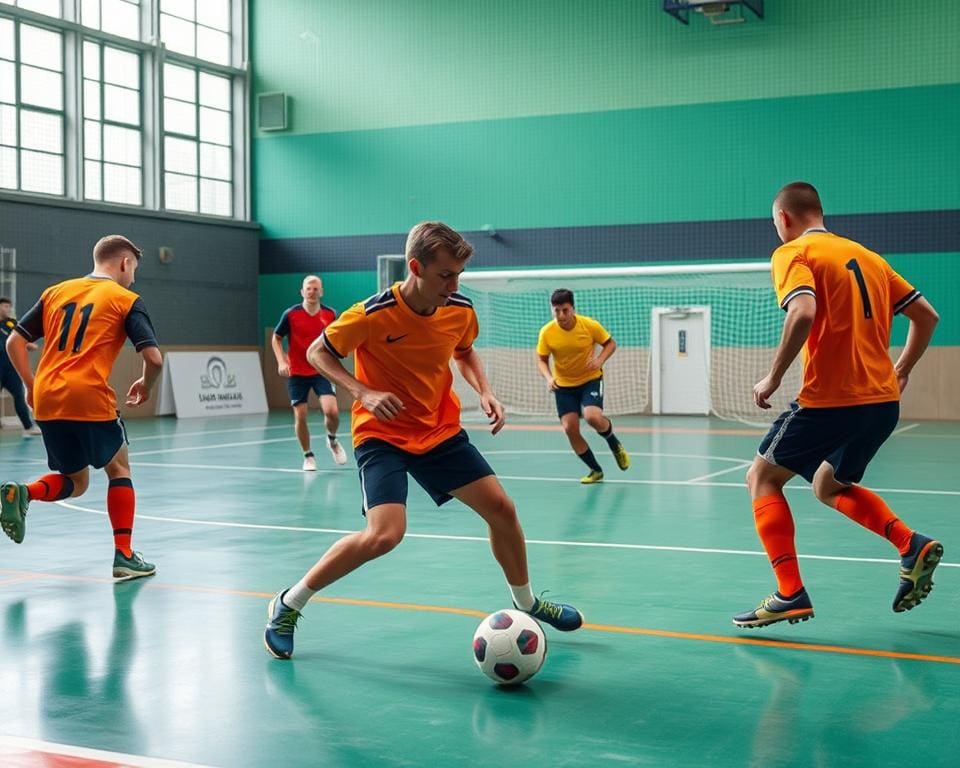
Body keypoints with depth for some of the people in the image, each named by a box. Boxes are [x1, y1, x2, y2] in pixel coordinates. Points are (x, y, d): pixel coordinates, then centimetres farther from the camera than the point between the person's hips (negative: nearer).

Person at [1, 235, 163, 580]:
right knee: (118, 468, 18)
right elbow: (154, 358, -6)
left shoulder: (55, 292, 18)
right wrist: (145, 387, 13)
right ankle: (124, 556, 11)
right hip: (90, 399, -5)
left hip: (46, 401, 5)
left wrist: (31, 386, 21)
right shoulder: (126, 300, 4)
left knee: (75, 481, 21)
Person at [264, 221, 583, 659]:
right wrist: (363, 393, -23)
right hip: (382, 433, -5)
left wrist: (484, 392, -2)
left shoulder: (461, 310, -7)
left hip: (441, 430, 6)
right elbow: (317, 353, -9)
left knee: (501, 508, 2)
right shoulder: (373, 314, -22)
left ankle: (526, 603, 28)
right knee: (385, 534, -23)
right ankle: (288, 606, -3)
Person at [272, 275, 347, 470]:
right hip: (297, 373, 0)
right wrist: (281, 361, -9)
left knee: (331, 411, -16)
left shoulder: (330, 314, -2)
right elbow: (276, 338, 5)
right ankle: (308, 456, 19)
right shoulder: (290, 314, -6)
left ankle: (332, 440, 17)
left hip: (322, 371, 0)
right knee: (300, 416, -2)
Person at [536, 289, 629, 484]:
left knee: (593, 417, -26)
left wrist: (600, 359, -21)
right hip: (564, 386, 2)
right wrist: (549, 377, -21)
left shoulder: (590, 325, -16)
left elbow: (610, 343, -1)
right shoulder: (547, 332, -13)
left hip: (590, 380, -2)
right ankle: (595, 470, 13)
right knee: (570, 428, -7)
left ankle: (615, 445, 8)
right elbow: (541, 360, -1)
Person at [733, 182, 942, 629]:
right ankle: (912, 545, 6)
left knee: (762, 478, 8)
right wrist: (901, 371, 24)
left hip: (831, 399, -7)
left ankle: (790, 594, -4)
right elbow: (926, 315, 17)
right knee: (828, 486, 26)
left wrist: (773, 378, -15)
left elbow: (803, 313, -23)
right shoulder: (864, 254, 17)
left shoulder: (793, 253, -4)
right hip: (883, 400, 8)